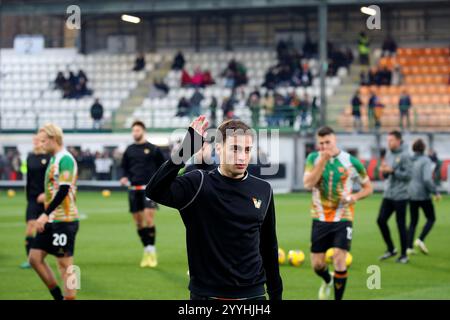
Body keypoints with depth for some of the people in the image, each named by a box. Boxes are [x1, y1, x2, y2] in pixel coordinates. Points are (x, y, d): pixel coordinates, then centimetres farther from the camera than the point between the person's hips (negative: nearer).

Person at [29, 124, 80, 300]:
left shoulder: (65, 159, -14)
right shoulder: (54, 159, 15)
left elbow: (63, 191, -22)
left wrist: (46, 214, -22)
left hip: (64, 220, -10)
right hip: (52, 220, 10)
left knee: (65, 264, -5)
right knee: (35, 257, 7)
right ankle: (59, 297, 14)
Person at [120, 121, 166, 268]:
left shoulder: (153, 149, 1)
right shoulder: (129, 150, 11)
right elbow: (124, 167, 20)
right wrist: (125, 177, 1)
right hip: (134, 189, 4)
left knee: (149, 219, -14)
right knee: (138, 222, 6)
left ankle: (151, 251, -8)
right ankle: (146, 251, 16)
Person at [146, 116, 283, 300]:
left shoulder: (263, 190, 5)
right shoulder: (199, 184, -6)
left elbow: (269, 246, 13)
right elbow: (155, 192, -24)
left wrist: (276, 293, 14)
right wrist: (186, 149, -30)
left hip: (253, 294, 3)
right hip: (207, 294, -3)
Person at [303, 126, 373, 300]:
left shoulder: (351, 162, -6)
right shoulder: (313, 159, -2)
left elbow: (368, 187, 5)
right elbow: (308, 184, -17)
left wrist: (355, 196, -15)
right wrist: (322, 161, -22)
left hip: (343, 218, -2)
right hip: (320, 219, 2)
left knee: (339, 260, -15)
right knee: (317, 264, 7)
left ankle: (338, 298, 0)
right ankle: (328, 281, 42)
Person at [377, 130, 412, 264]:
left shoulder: (404, 155, -11)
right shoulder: (388, 154, 11)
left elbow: (408, 175, -16)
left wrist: (392, 171, -21)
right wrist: (383, 170, -5)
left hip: (400, 196, -7)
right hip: (388, 194, 7)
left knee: (401, 224, 0)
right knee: (381, 220, 3)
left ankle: (404, 255, 11)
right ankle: (391, 249, 17)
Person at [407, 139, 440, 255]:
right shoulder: (426, 161, -14)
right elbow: (427, 179, -23)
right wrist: (436, 192, -14)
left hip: (411, 194, 5)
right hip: (423, 195, -5)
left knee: (413, 221, 15)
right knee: (431, 219, 12)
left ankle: (409, 247, 7)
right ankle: (420, 240, -8)